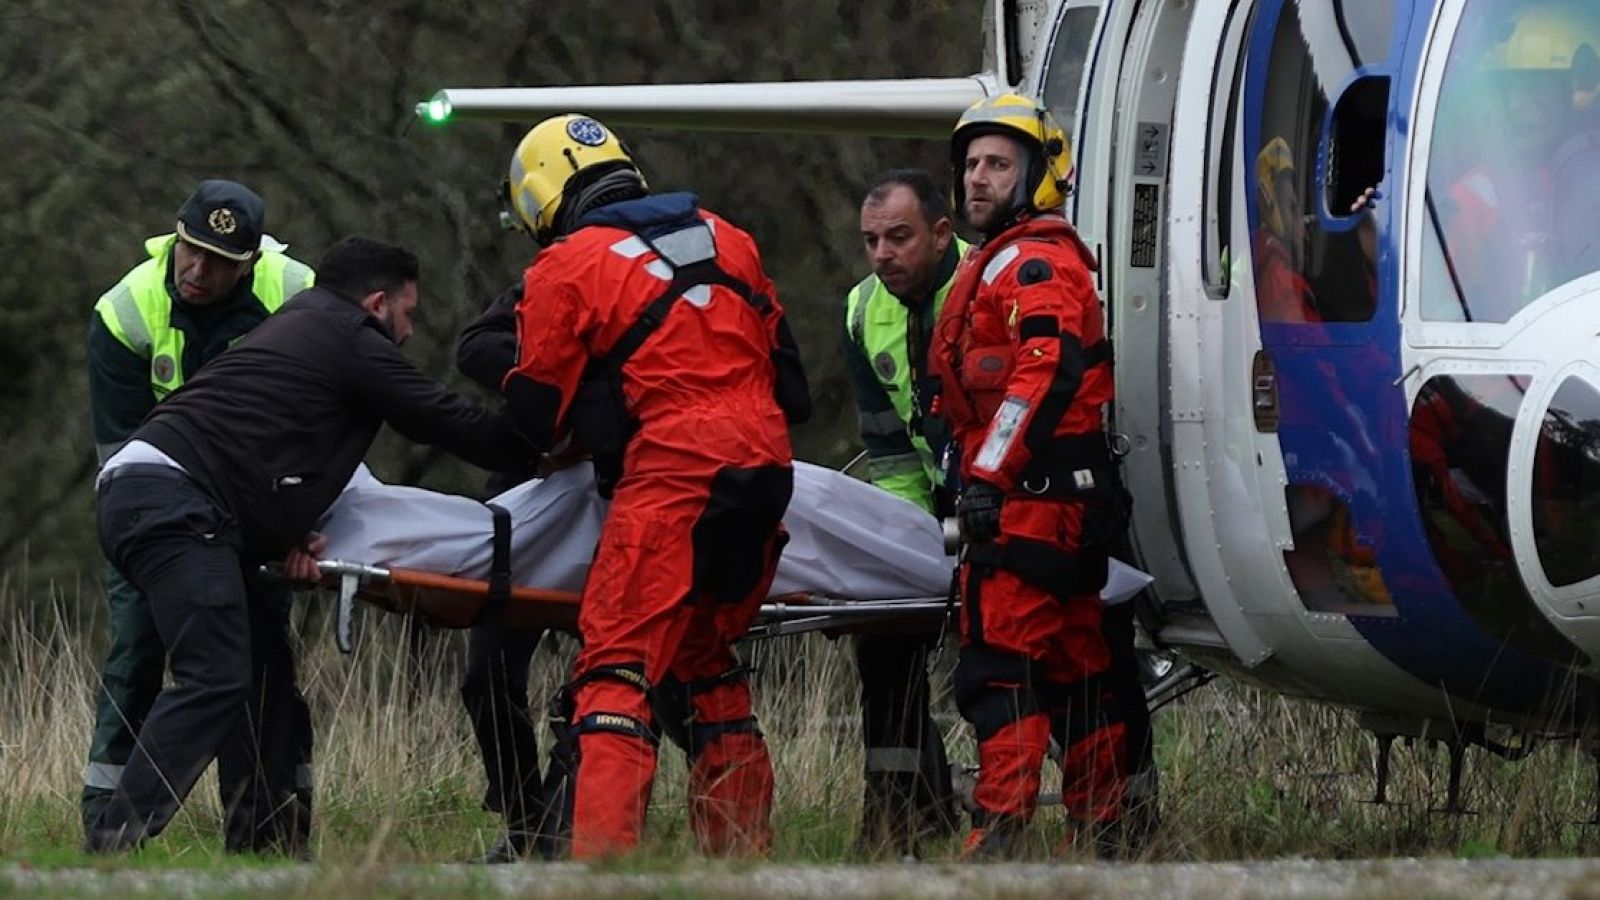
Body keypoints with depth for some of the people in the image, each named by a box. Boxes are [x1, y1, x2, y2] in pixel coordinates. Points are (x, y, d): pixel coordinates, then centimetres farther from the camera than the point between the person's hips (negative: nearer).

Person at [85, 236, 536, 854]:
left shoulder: (297, 326, 30)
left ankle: (262, 844, 11)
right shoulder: (354, 342, 2)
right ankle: (114, 844, -27)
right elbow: (451, 425, 3)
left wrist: (286, 535, 11)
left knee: (262, 672, 13)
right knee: (216, 680, -18)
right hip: (173, 502, -10)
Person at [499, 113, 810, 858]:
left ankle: (602, 845, -24)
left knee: (618, 664, -9)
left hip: (671, 472, -7)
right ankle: (743, 845, 19)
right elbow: (781, 359, 23)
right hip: (766, 466, 7)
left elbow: (535, 411, 7)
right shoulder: (726, 241, 19)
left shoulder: (565, 268, 2)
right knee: (701, 658, 20)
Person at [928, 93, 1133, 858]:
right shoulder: (998, 264, 25)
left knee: (1000, 663, -15)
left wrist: (990, 474, -26)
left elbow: (1049, 370, -23)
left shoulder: (1034, 261, -9)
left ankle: (998, 829, -21)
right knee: (1074, 666, 12)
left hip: (1033, 497, -11)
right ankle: (1107, 828, 16)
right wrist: (974, 474, 28)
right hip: (1068, 504, 11)